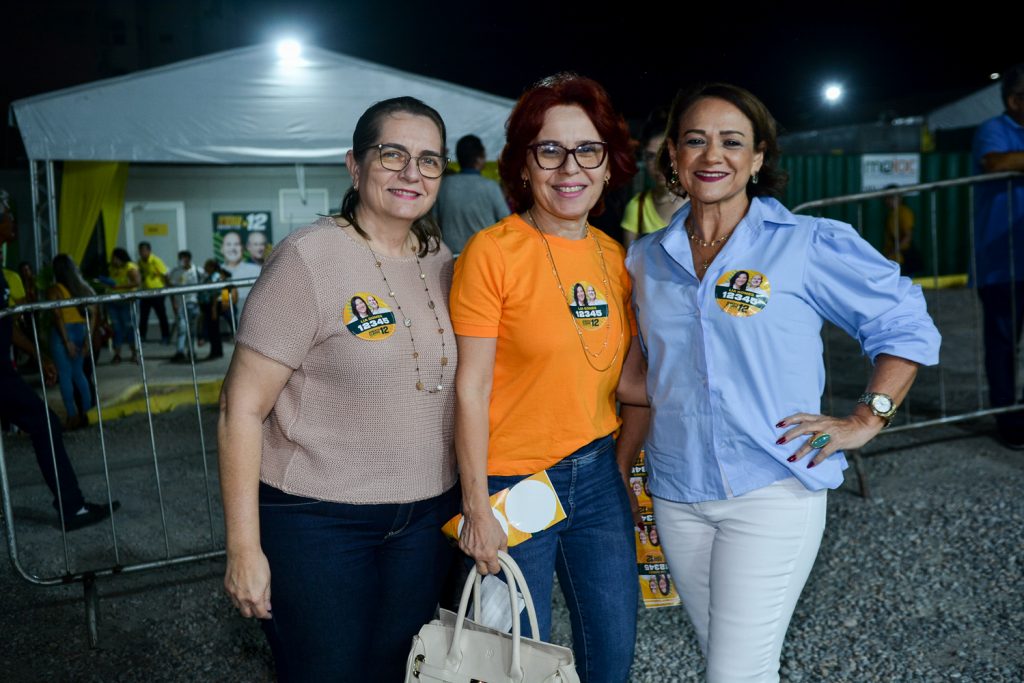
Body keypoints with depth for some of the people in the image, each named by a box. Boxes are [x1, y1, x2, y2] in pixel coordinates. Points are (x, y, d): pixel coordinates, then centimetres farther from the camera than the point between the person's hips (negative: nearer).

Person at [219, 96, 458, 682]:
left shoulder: (442, 262, 5)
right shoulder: (310, 259, -14)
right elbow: (242, 408, -14)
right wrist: (244, 549, -15)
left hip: (427, 518, 6)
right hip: (318, 521, -5)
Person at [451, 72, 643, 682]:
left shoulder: (615, 257, 4)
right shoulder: (492, 252, -14)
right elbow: (471, 388, -13)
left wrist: (623, 468, 10)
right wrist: (477, 510, -13)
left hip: (598, 475, 5)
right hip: (514, 486, -5)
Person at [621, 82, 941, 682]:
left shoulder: (808, 245, -7)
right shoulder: (647, 261, 6)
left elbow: (907, 325, 0)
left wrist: (865, 421, -7)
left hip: (773, 490, -4)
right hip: (677, 493, 5)